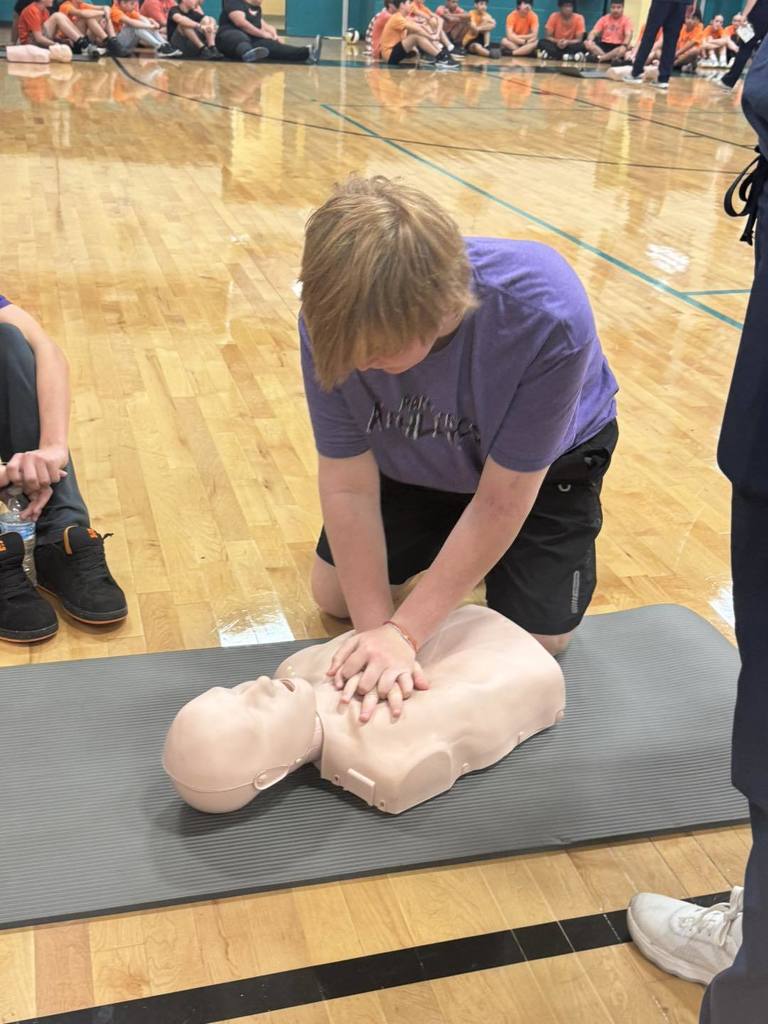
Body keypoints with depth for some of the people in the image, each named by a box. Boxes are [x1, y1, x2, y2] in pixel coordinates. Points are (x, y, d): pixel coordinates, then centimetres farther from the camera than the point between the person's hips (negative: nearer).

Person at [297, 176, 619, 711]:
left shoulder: (547, 317, -43)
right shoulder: (337, 317, -35)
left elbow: (501, 501, -33)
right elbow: (349, 486, -25)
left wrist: (405, 632, -33)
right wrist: (376, 626, -31)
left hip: (542, 460, -2)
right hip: (416, 459, 3)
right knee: (335, 596, 7)